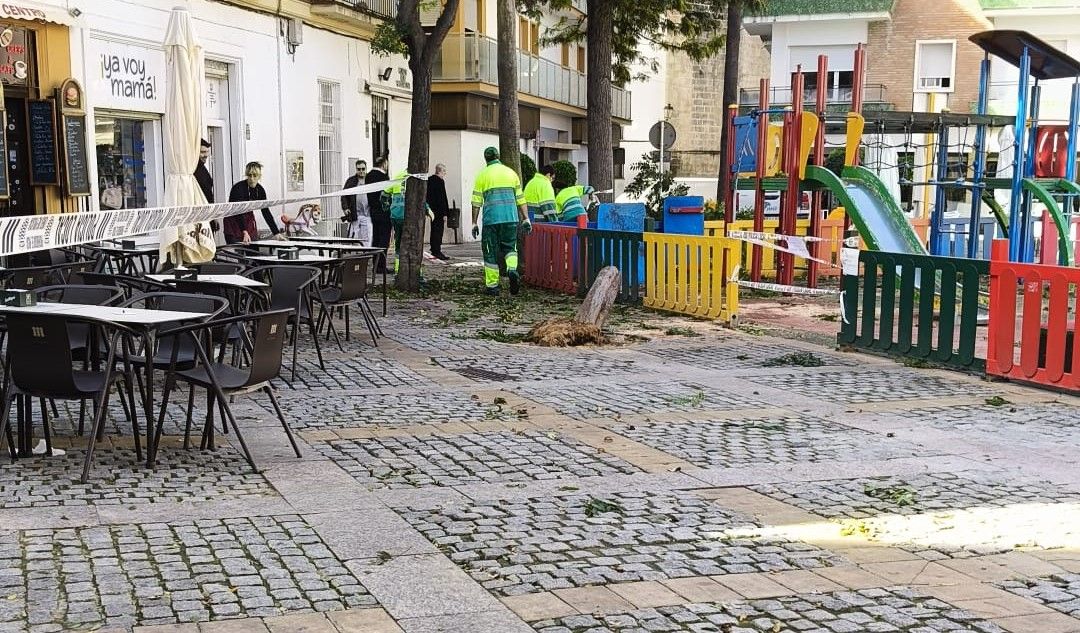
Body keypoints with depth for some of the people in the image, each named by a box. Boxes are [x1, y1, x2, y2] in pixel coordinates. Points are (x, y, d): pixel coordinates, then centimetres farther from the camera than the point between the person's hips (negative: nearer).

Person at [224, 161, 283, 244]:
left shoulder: (260, 190, -5)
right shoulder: (238, 188, -23)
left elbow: (266, 212, -2)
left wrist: (276, 233, -8)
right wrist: (244, 232, -45)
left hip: (249, 222, 6)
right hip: (233, 224, -6)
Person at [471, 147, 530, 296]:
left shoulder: (482, 175, 5)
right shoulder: (511, 173, 12)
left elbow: (477, 202, 2)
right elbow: (520, 198, 9)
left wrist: (474, 223, 7)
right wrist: (525, 219, 12)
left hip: (491, 218, -2)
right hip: (511, 217, 2)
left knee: (491, 253, 6)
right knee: (510, 247, 15)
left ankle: (492, 286, 7)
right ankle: (512, 269, -14)